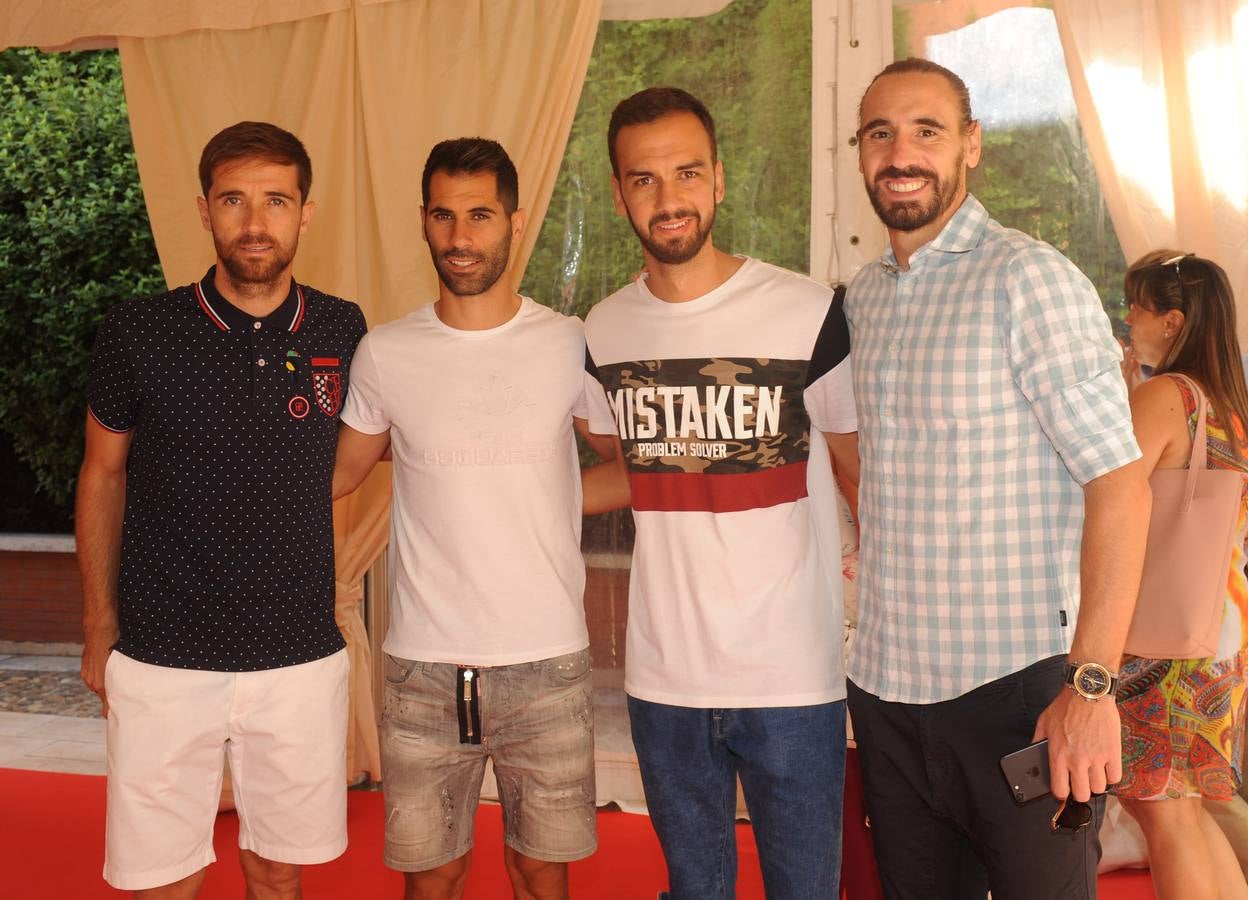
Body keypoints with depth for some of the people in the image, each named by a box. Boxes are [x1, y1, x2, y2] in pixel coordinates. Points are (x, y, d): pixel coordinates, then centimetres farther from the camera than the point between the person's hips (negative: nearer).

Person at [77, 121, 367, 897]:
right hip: (161, 660, -1)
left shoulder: (343, 332, -2)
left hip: (301, 659, 2)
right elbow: (103, 477, 5)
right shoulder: (137, 335, -7)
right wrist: (100, 627, 7)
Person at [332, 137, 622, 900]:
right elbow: (340, 475, 12)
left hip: (549, 662, 0)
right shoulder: (384, 355, -1)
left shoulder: (571, 345, -3)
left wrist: (548, 503, -4)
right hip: (425, 667, 0)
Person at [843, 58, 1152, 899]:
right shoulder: (865, 296, 10)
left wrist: (1092, 684, -21)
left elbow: (1120, 482, -16)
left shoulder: (1028, 279, -11)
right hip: (886, 684, 6)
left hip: (1019, 687, -6)